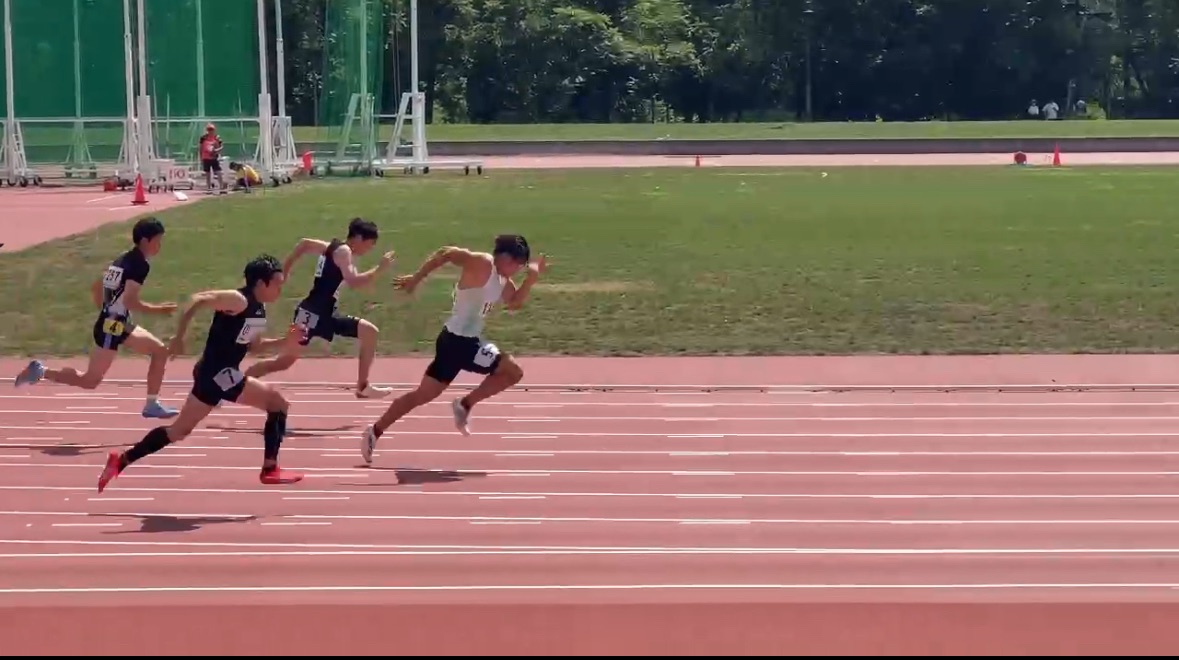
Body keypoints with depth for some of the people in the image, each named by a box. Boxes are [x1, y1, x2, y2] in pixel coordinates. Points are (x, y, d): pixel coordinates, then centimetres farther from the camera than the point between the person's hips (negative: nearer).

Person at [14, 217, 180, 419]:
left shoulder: (124, 259, 12)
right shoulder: (140, 264, -16)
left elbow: (95, 286, 19)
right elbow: (129, 301, -26)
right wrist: (158, 309, -17)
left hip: (119, 324, 10)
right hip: (112, 327, -10)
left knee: (160, 351, 13)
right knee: (90, 380, -5)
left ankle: (152, 404, 14)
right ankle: (41, 371, 3)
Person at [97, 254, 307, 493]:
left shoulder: (259, 310, 11)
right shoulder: (238, 300, -17)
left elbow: (253, 346, 21)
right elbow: (197, 299, -25)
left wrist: (285, 341, 8)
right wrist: (179, 336, -26)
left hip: (220, 374, 10)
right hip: (216, 373, -10)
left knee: (179, 431, 15)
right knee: (277, 402, -6)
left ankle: (121, 460, 18)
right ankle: (270, 469, -1)